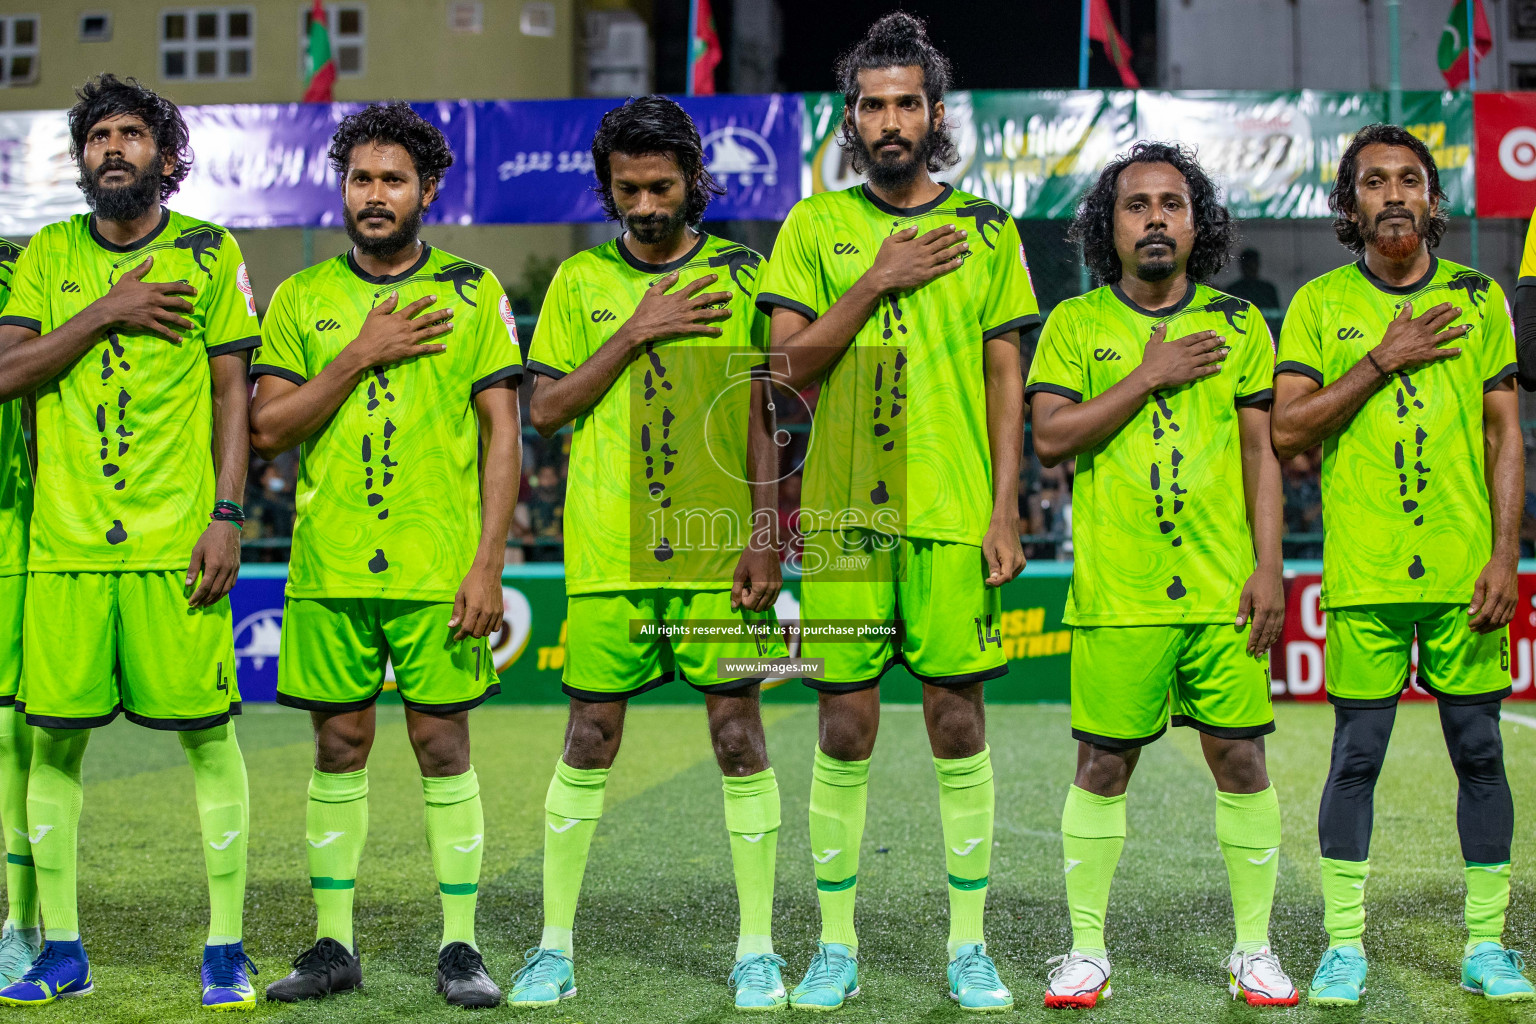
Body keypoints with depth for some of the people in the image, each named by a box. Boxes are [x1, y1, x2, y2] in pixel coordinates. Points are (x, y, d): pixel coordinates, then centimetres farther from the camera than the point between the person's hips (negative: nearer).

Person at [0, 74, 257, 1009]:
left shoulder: (211, 254, 5)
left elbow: (232, 394, 3)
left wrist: (228, 516, -5)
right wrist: (107, 314, -9)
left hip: (176, 539, -2)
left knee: (207, 733, -2)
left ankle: (226, 948, 9)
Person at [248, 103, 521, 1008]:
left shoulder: (474, 293, 3)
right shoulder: (302, 298, 8)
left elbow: (504, 434, 0)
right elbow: (268, 430, 1)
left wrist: (488, 564, -8)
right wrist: (360, 356, -10)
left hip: (441, 568, -2)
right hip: (329, 563, 2)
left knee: (443, 745, 2)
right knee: (339, 747, 8)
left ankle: (461, 947, 11)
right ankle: (334, 944, 18)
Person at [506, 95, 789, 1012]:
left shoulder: (742, 274, 5)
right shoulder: (581, 279, 8)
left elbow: (762, 418, 4)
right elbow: (545, 409, 3)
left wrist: (766, 537, -4)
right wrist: (635, 332, -7)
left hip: (719, 547, -1)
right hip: (608, 551, 1)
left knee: (739, 731, 0)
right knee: (590, 738, 4)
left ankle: (757, 949, 11)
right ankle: (556, 946, 15)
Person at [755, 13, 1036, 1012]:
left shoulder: (987, 231, 8)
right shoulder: (815, 226, 8)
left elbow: (1005, 378, 7)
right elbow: (789, 366, 0)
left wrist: (1006, 508, -1)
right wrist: (876, 282, -9)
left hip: (955, 516, 0)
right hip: (843, 511, 0)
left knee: (959, 721, 2)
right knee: (845, 728, 3)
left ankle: (969, 944, 14)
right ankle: (836, 946, 14)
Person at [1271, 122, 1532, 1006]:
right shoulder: (1320, 303, 4)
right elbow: (1287, 428, -4)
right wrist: (1383, 361, -11)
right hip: (1364, 570, -1)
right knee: (1356, 756, 3)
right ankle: (1344, 944, 12)